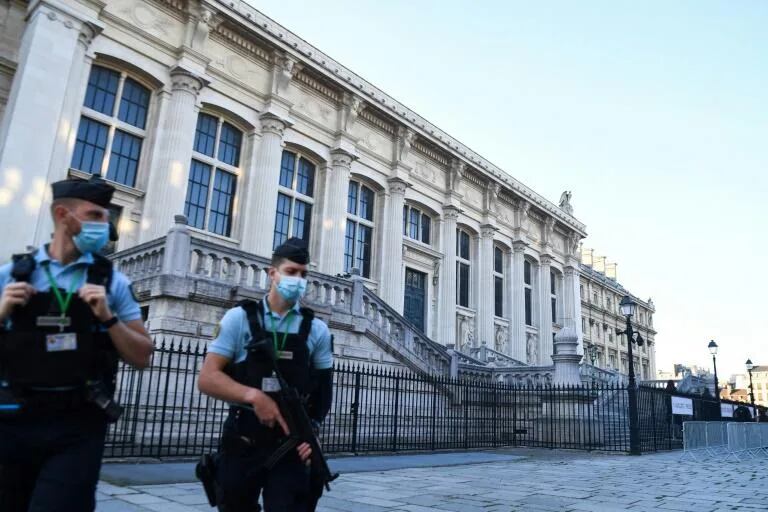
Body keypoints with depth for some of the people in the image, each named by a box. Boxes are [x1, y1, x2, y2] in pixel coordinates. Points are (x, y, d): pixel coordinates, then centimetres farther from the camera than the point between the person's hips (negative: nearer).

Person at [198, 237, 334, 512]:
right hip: (241, 444, 0)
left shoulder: (316, 329, 3)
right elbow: (208, 378, -7)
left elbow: (324, 388, 8)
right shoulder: (240, 318, -2)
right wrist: (253, 395, -23)